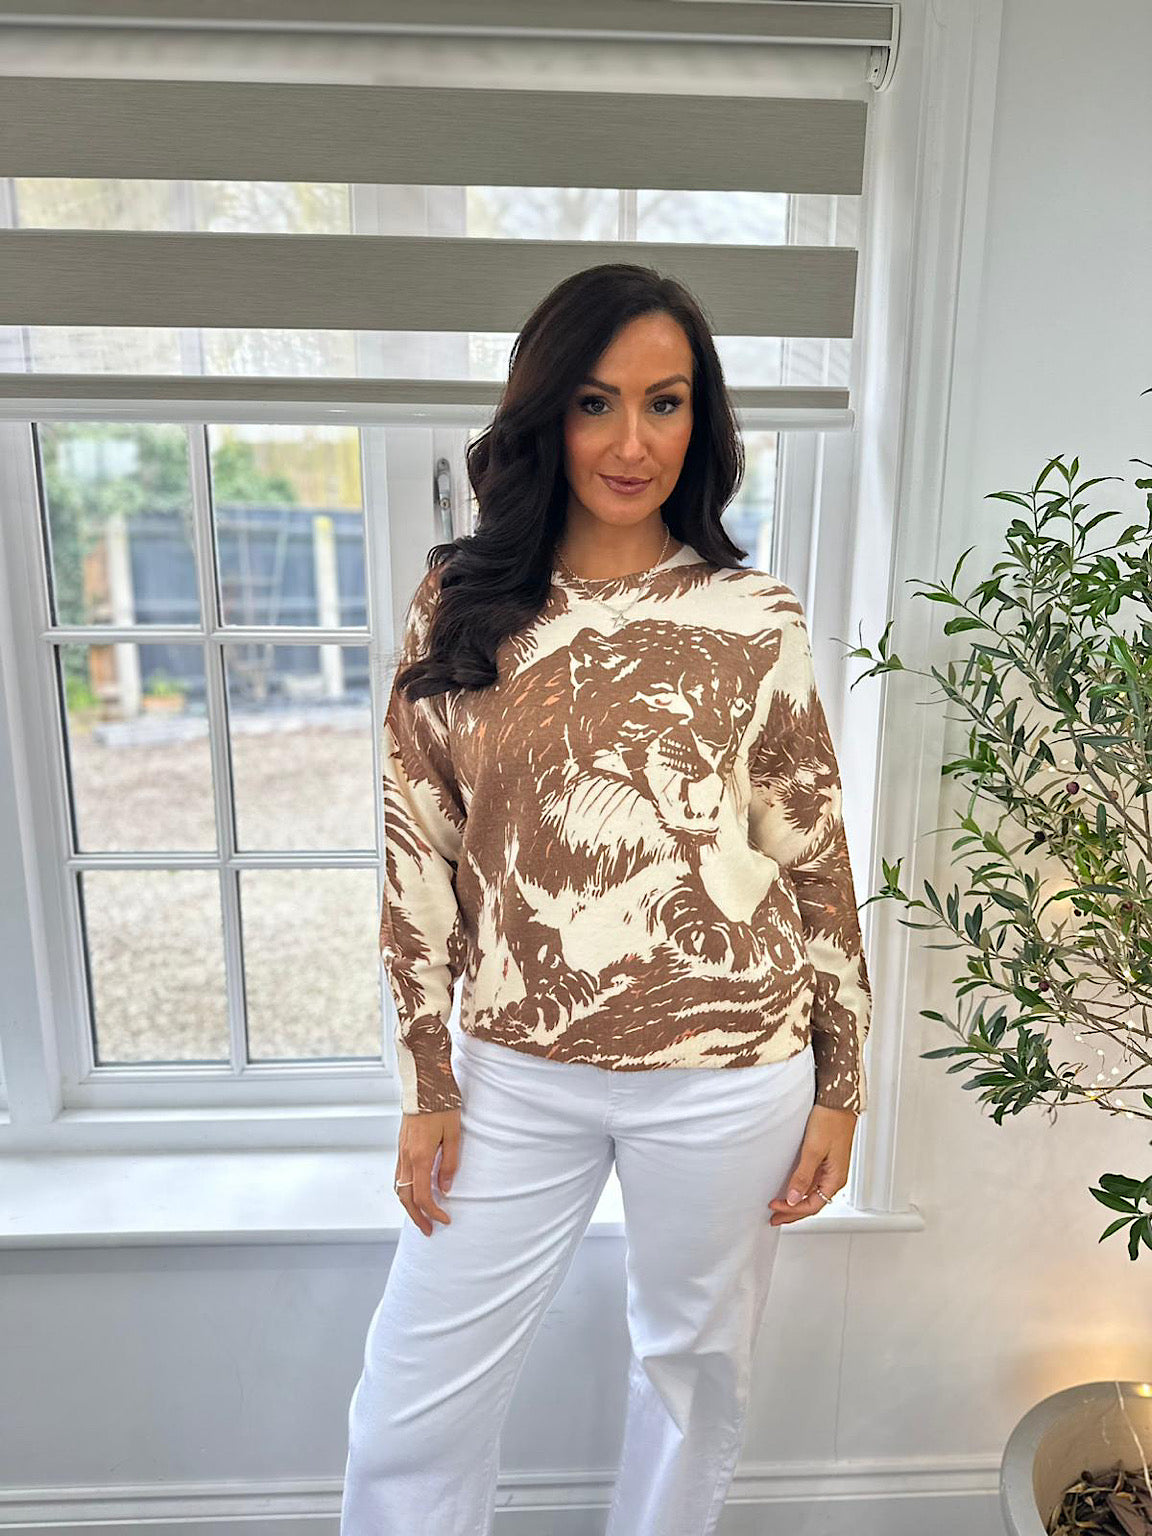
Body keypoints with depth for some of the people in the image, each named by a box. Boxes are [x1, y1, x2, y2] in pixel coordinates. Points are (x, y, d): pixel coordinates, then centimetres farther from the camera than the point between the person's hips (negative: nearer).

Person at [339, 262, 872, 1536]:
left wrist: (840, 1086, 3)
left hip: (725, 1071, 0)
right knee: (407, 1413, 11)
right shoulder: (457, 603, -2)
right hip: (516, 1071, 1)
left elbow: (817, 861, 0)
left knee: (696, 1361, 22)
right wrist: (426, 1083, 2)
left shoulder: (757, 621, -5)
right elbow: (418, 855, 1)